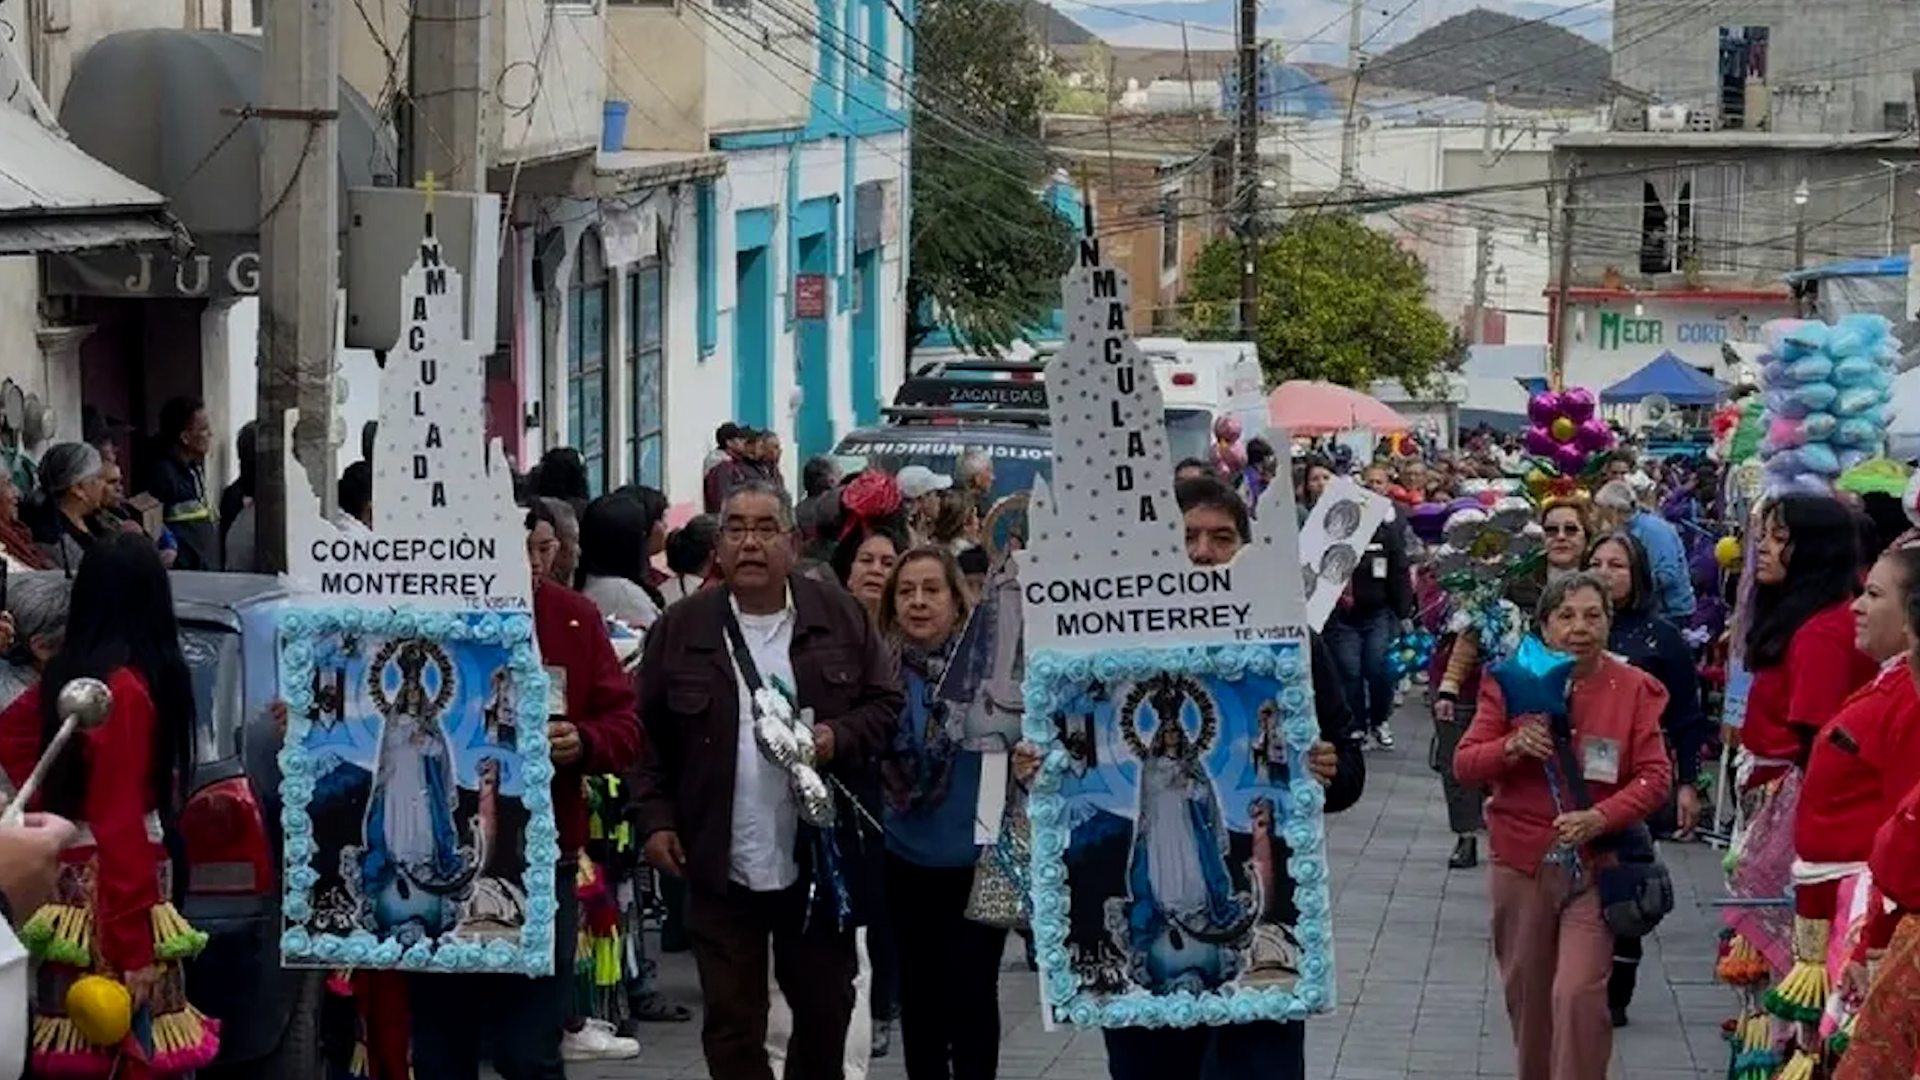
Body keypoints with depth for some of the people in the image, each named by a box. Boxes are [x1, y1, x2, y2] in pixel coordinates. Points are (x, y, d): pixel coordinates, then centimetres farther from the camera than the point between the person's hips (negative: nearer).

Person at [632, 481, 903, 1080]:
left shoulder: (839, 616, 1)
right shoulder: (681, 628, 0)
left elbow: (889, 701, 5)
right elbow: (648, 734, 4)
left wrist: (841, 738, -13)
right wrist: (655, 817, -4)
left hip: (819, 859, 1)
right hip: (720, 866, -1)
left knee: (826, 1009, 13)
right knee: (732, 1023, 3)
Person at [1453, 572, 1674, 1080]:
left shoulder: (1635, 689, -2)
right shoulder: (1511, 683, 1)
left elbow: (1655, 776, -5)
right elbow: (1464, 765, 1)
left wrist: (1600, 818, -22)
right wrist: (1510, 747, -20)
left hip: (1595, 864, -2)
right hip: (1522, 865, 2)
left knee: (1578, 994, -15)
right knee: (1527, 995, 13)